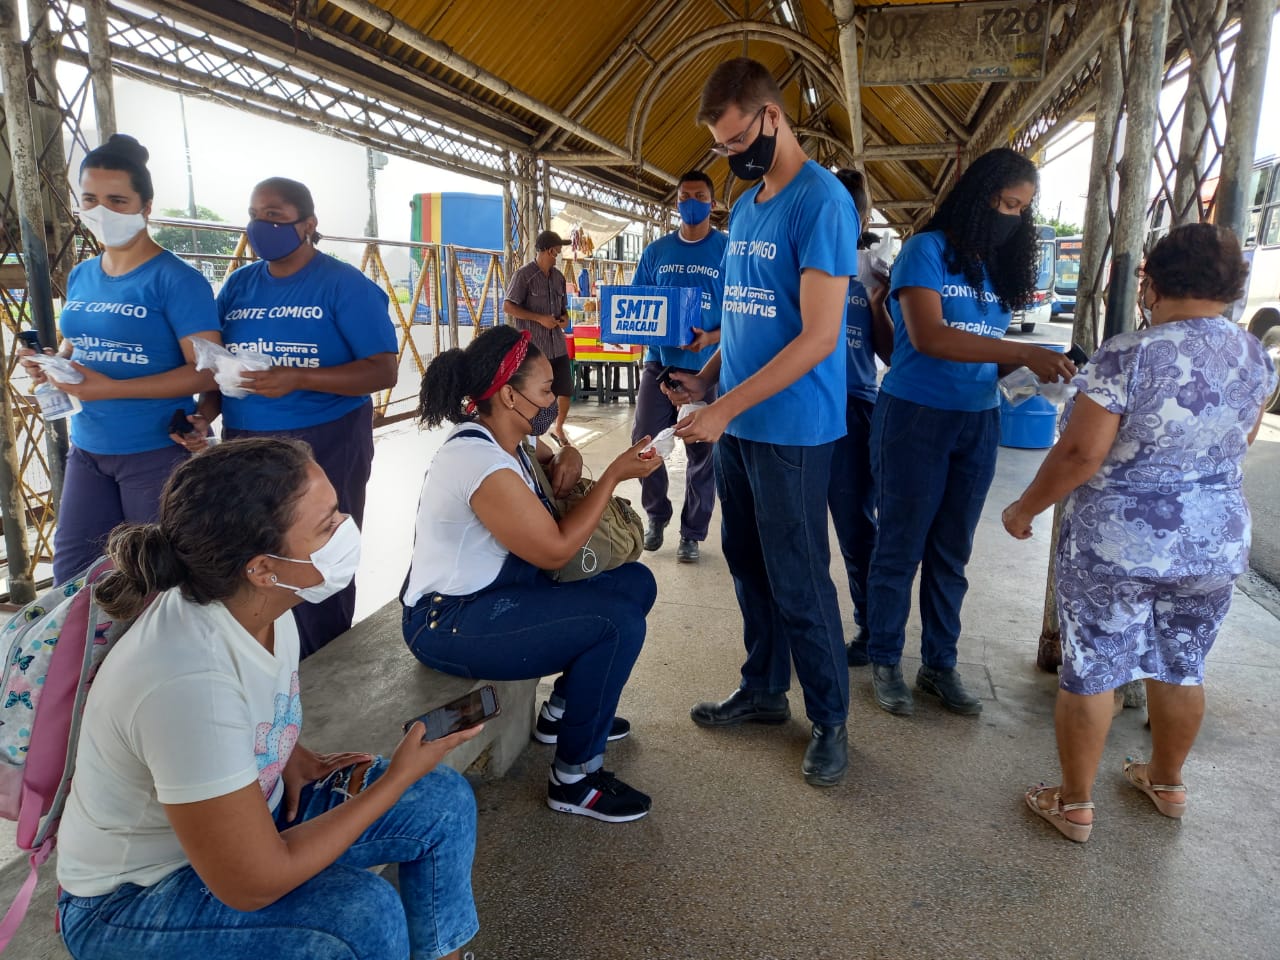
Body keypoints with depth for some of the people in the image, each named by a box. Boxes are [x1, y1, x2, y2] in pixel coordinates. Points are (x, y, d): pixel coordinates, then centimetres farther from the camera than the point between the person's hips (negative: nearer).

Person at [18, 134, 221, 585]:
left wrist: (112, 388, -24)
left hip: (158, 452, -7)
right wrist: (51, 362, -3)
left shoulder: (176, 279, -14)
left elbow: (207, 372, -20)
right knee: (70, 570, 15)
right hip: (87, 448, 7)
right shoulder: (80, 277, 8)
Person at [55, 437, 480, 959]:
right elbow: (253, 886, -28)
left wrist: (293, 757, -7)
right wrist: (400, 775, -21)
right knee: (364, 912, -30)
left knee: (444, 801, -1)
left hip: (240, 816, 8)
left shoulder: (259, 603, -13)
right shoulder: (188, 681, -37)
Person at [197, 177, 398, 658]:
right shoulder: (238, 284, 10)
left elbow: (383, 370, -14)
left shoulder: (344, 284, -6)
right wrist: (203, 417, -10)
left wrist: (298, 378, -24)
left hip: (325, 444, -5)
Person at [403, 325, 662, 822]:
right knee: (619, 624, -23)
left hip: (496, 589, 10)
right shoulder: (480, 464, -27)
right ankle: (574, 779, -6)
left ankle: (563, 710, 21)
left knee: (635, 582, 7)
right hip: (449, 623, -10)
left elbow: (547, 457, 23)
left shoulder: (500, 437, 2)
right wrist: (614, 474, -17)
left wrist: (568, 458, -2)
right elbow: (556, 549, -22)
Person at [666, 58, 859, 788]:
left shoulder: (821, 201, -12)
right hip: (737, 425, 8)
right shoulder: (745, 208, 13)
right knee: (751, 566, 15)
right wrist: (706, 378, 5)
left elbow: (818, 337, -19)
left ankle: (831, 719, 19)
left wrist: (725, 409, -20)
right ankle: (764, 690, 32)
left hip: (791, 431, -8)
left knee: (798, 581, 2)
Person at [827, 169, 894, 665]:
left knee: (857, 523, 3)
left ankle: (870, 628, 18)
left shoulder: (875, 272, 6)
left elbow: (890, 353, 5)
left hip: (853, 405, -1)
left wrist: (877, 303, -9)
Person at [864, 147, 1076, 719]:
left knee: (952, 553, 12)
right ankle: (884, 663, 18)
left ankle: (939, 665, 25)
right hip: (916, 417, -6)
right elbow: (927, 336, -20)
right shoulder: (927, 249, -7)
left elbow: (989, 350, 12)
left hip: (978, 423, 6)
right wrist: (1023, 353, -24)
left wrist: (1037, 365, -8)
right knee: (901, 548, 3)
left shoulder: (1000, 267, 13)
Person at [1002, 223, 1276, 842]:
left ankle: (1075, 804, 21)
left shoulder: (1126, 357, -19)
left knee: (1091, 672, 7)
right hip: (1217, 545, 6)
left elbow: (1080, 454, -20)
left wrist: (1026, 508, -6)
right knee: (1181, 668, 21)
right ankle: (1167, 783, 41)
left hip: (1116, 547, -6)